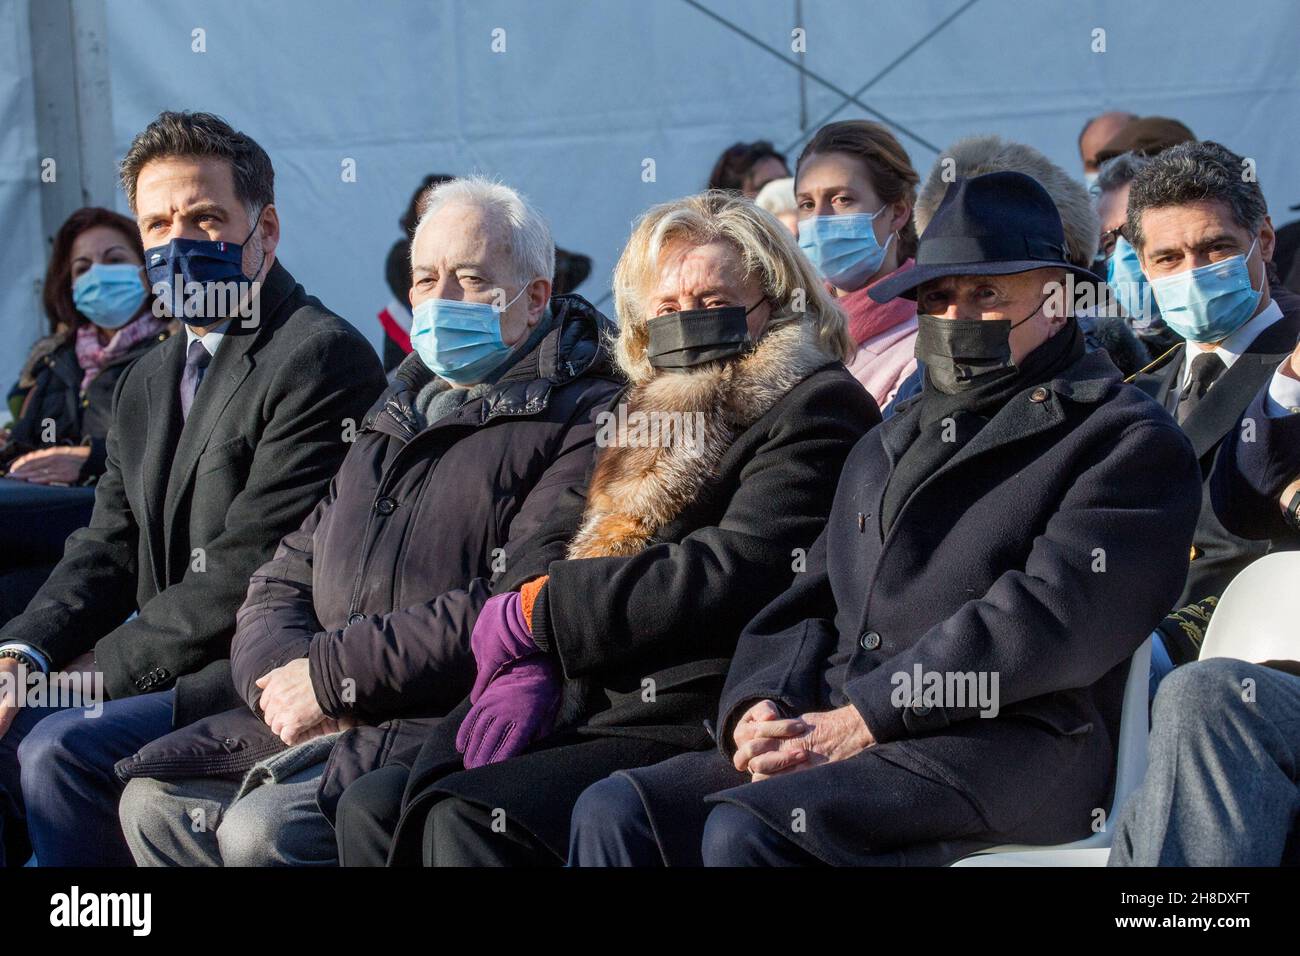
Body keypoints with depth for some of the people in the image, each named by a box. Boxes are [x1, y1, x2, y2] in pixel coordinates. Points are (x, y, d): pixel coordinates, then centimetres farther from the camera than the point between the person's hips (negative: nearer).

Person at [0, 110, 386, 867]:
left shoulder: (323, 357, -12)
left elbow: (247, 571, -17)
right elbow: (110, 549, 13)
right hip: (173, 668, 9)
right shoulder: (148, 382, 19)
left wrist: (105, 667, -14)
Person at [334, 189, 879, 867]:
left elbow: (727, 576, -16)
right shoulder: (655, 412, 23)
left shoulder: (817, 408, -4)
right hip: (575, 707, 8)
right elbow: (552, 540, 17)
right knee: (373, 806, -8)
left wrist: (535, 612, -9)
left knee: (467, 817, -27)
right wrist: (524, 661, -6)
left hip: (691, 729, -8)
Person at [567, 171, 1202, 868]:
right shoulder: (885, 448, 29)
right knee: (612, 812, -17)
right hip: (824, 738, 7)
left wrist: (859, 720, -15)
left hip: (1004, 747, -7)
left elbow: (1046, 618, -11)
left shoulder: (1127, 440, 4)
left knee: (746, 829, -32)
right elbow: (808, 603, 22)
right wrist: (759, 708, -1)